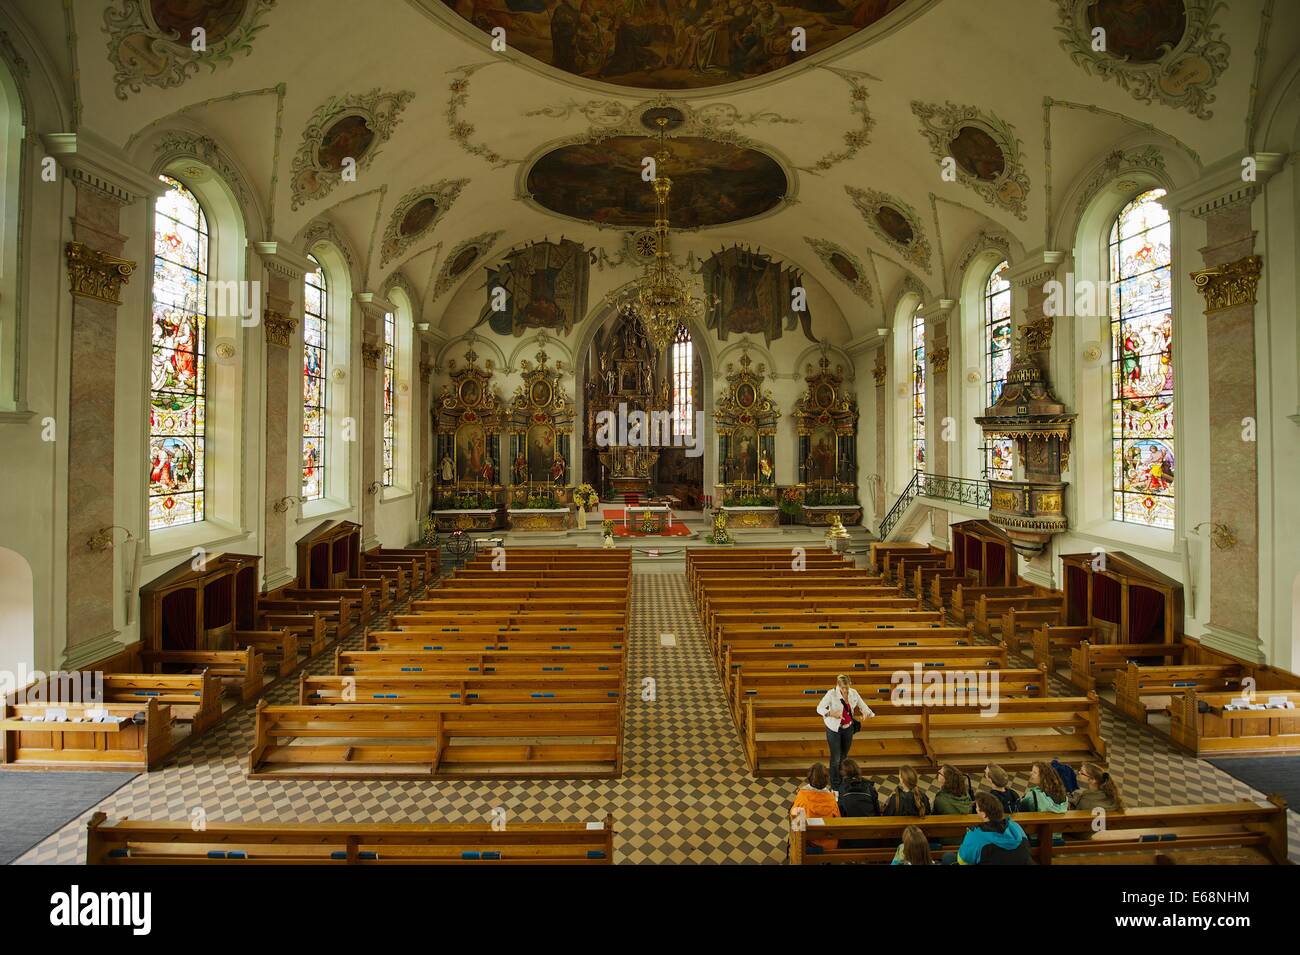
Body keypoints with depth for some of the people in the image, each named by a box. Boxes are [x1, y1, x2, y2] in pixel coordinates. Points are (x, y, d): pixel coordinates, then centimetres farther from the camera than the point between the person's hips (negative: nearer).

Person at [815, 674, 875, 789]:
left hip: (848, 728, 4)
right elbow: (819, 708, -20)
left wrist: (865, 712, -21)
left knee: (844, 756, 15)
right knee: (836, 758, 1)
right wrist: (831, 713, -39)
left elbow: (862, 705, 3)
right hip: (834, 729, -4)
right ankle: (835, 784, 17)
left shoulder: (853, 693, -7)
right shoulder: (831, 694, -19)